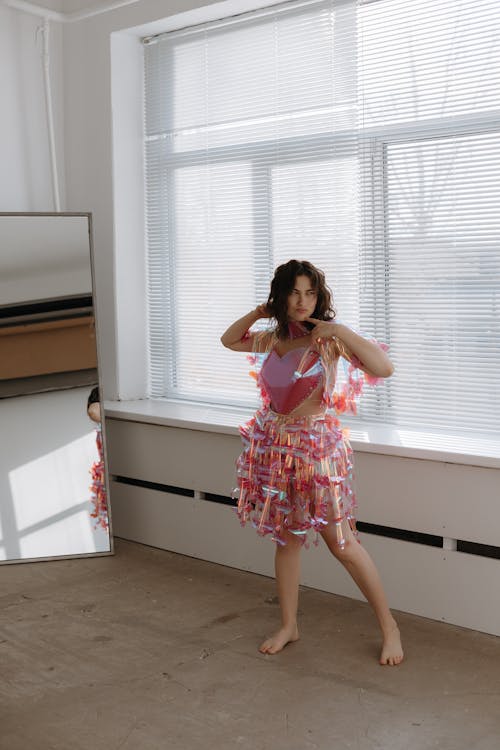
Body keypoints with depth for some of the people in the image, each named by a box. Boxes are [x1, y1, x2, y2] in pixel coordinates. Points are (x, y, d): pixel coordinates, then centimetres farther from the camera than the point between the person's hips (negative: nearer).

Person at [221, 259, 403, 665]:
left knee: (342, 542, -2)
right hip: (275, 445, 5)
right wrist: (258, 312, 6)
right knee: (286, 537, 13)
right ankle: (288, 625, 27)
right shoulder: (273, 338, 5)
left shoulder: (327, 338, -12)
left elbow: (384, 367, -22)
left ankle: (389, 626, 14)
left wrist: (339, 329, -26)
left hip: (315, 446, -5)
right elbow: (229, 340, 23)